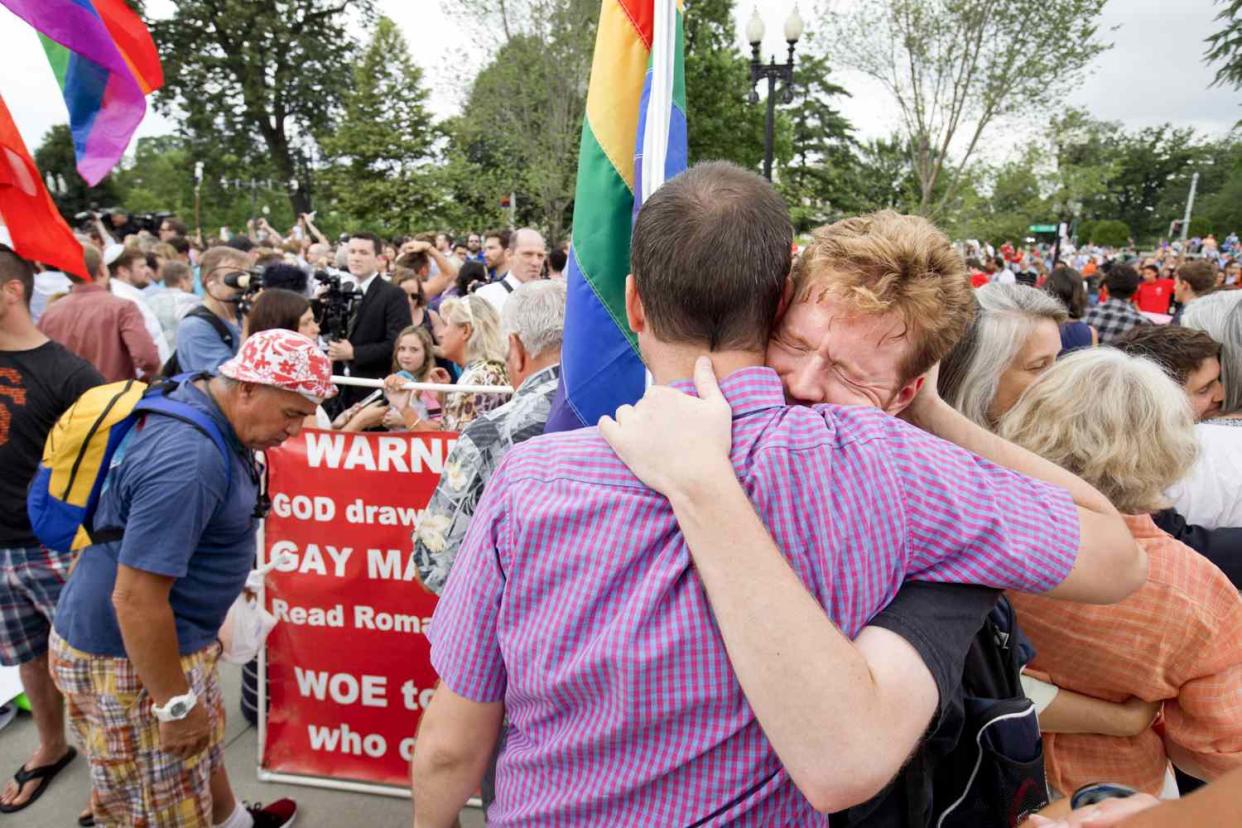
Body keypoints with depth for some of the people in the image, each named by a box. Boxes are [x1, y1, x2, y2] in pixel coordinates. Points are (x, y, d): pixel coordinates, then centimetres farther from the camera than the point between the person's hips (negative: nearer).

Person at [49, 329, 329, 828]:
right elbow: (135, 598, -31)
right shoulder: (188, 459, -33)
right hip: (126, 656, -10)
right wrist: (175, 703, -21)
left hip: (174, 636, 10)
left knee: (203, 744, 30)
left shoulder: (196, 406, 0)